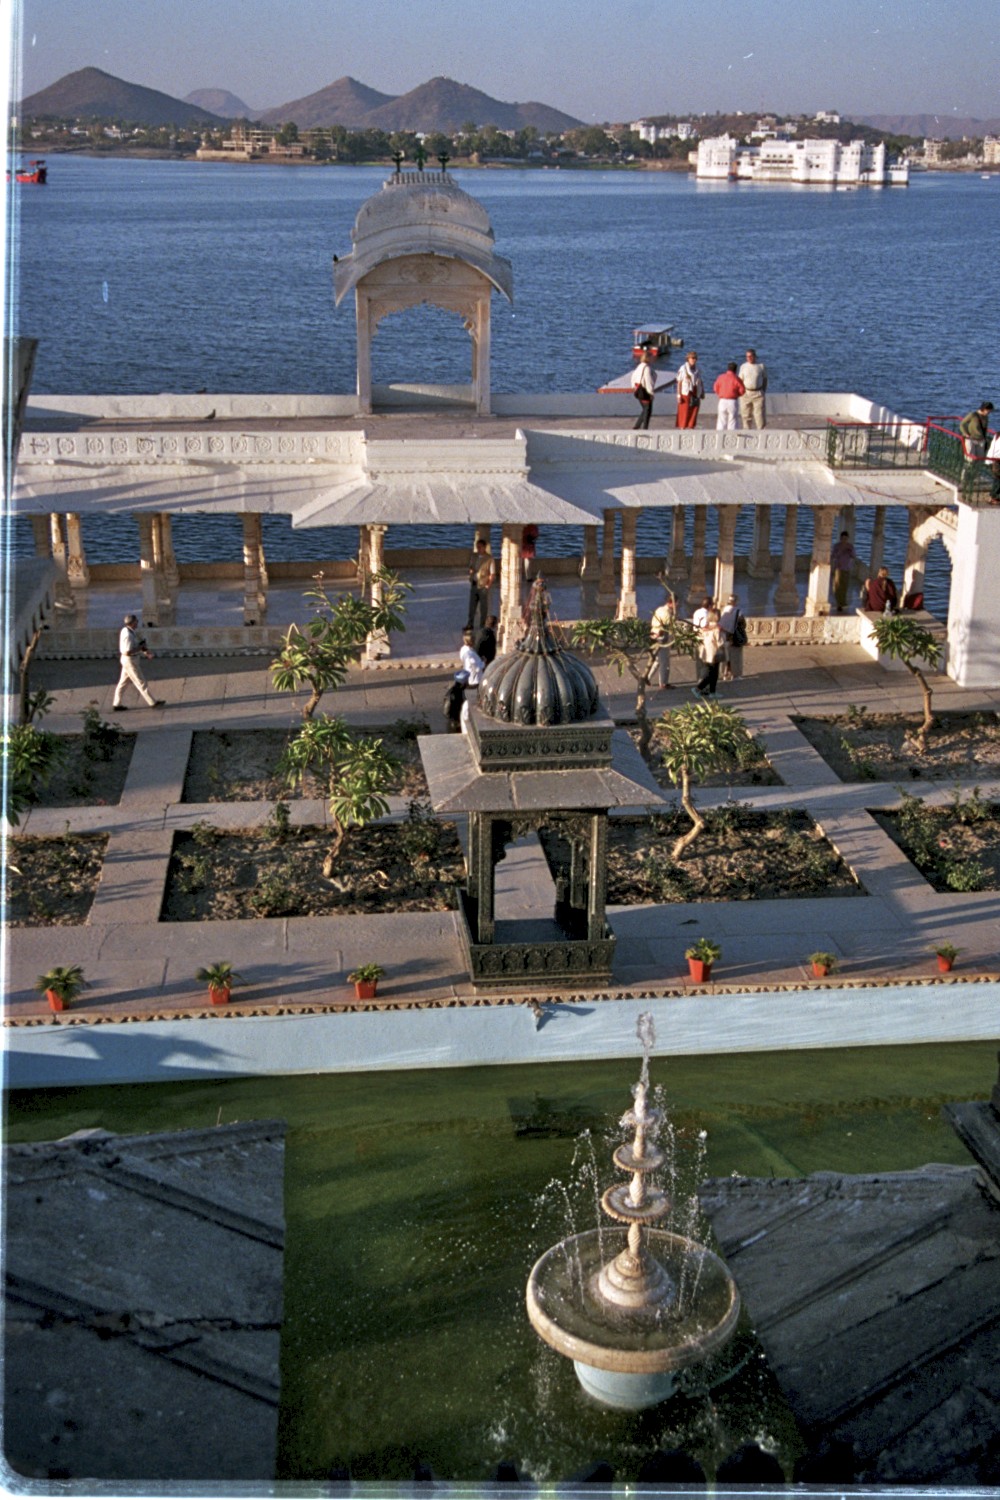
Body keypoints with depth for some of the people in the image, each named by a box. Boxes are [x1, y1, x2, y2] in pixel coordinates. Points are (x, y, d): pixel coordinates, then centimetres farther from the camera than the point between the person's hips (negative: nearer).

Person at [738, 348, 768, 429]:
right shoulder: (743, 366, 4)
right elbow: (740, 380, 8)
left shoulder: (761, 366, 0)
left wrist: (763, 391, 3)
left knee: (760, 414, -6)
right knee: (746, 414, 4)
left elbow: (765, 379, 8)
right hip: (746, 394, 2)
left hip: (758, 394, -2)